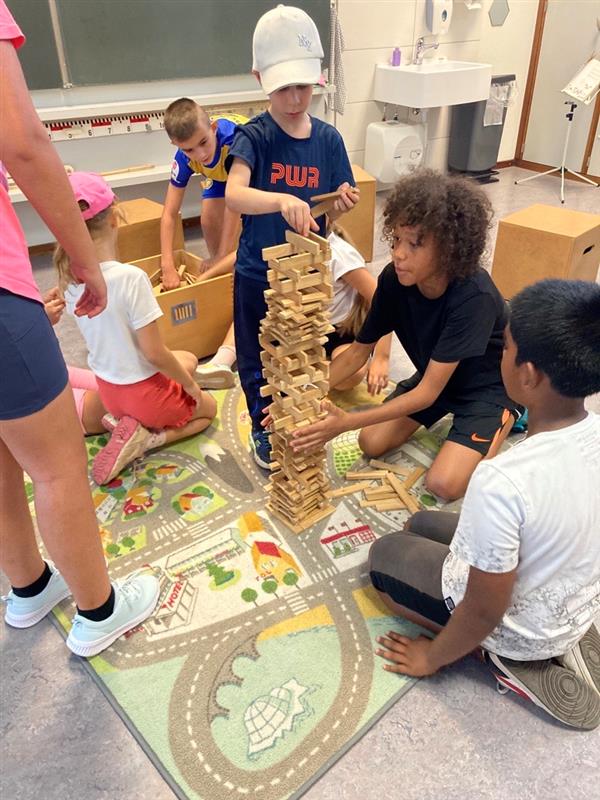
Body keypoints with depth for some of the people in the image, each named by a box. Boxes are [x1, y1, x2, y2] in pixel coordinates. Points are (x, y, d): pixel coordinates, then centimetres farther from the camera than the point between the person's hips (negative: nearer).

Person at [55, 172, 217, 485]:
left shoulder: (70, 276, -9)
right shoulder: (131, 278, -30)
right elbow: (154, 353, -23)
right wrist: (191, 386, -9)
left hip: (107, 388, 7)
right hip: (144, 392, -6)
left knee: (189, 360, 31)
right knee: (208, 408, 25)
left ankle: (131, 425, 10)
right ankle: (147, 438, -1)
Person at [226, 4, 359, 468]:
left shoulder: (328, 140, -2)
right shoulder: (254, 137, -12)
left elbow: (330, 214, 5)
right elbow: (234, 195, -31)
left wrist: (341, 203, -18)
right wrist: (283, 200, -48)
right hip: (257, 274, -2)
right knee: (257, 359, 12)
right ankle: (263, 430, 35)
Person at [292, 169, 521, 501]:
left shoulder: (474, 297, -37)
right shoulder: (394, 279, -20)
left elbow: (427, 392, -34)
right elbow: (358, 351, -9)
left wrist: (346, 422, -40)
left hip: (490, 385, -5)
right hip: (436, 375, 6)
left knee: (443, 483, -21)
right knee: (372, 443, -6)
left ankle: (505, 422, 7)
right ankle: (451, 417, 16)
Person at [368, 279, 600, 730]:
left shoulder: (502, 482, -39)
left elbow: (486, 612, -26)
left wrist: (433, 657, -6)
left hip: (518, 626, -6)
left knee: (385, 554, 15)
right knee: (422, 525, 22)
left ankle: (511, 660, 3)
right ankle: (560, 642, 12)